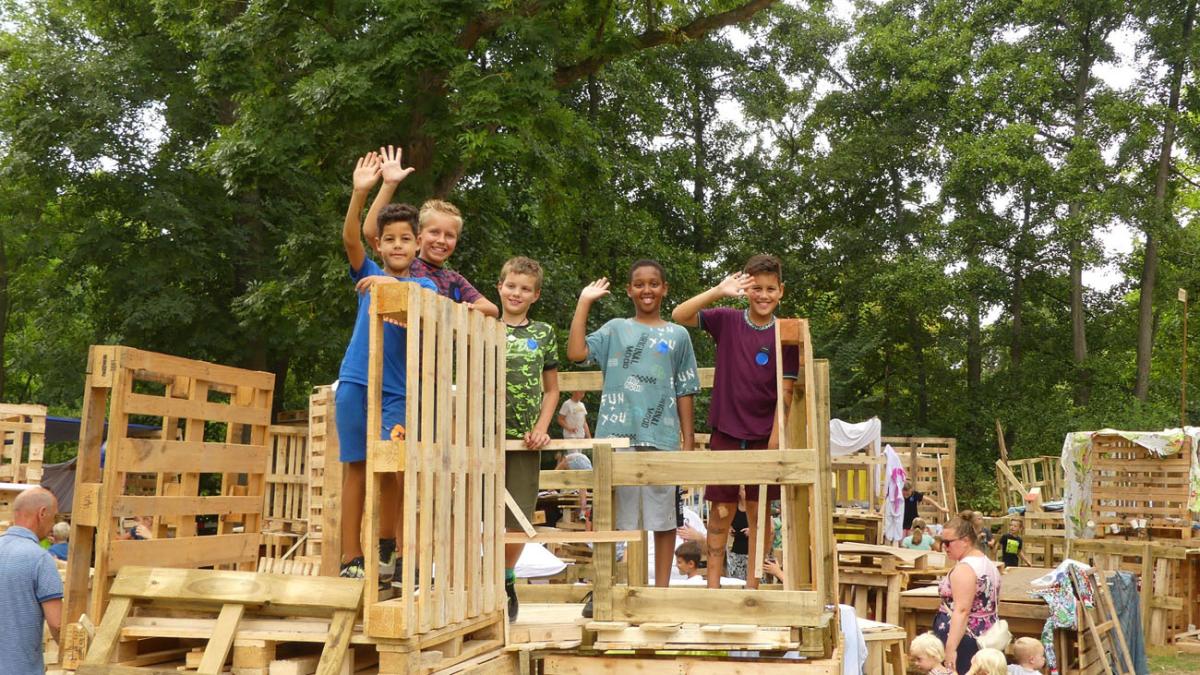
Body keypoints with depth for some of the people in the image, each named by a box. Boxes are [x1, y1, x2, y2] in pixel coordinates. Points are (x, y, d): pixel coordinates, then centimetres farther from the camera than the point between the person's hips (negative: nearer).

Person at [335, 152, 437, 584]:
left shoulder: (425, 285, 7)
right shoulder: (368, 276, 9)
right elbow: (350, 240, -8)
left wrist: (392, 286, -32)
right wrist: (360, 193, -21)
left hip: (396, 390, -1)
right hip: (354, 382, 1)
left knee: (389, 469, -4)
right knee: (355, 467, 2)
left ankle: (386, 548, 14)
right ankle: (351, 560, 6)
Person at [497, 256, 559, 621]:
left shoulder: (543, 333, 10)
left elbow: (551, 389, 12)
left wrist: (541, 428, 0)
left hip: (526, 439, 2)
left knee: (519, 518, 4)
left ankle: (506, 581, 25)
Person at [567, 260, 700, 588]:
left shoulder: (677, 335, 11)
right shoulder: (615, 329, 10)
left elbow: (685, 392, 10)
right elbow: (576, 352, -6)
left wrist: (688, 440, 3)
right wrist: (584, 302, -2)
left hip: (662, 437, 0)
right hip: (618, 436, 0)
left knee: (663, 517, 4)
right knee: (620, 515, 4)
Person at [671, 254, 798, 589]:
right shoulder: (727, 320, -1)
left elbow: (786, 392, -4)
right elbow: (679, 316, -12)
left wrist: (775, 439, -10)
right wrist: (719, 291, -22)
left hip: (764, 435, 0)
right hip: (725, 432, 0)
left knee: (759, 510, 7)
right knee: (721, 510, 6)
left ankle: (753, 583, 17)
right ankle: (713, 583, 14)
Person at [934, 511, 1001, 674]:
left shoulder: (964, 568, -17)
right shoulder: (989, 564, 13)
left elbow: (962, 611, -25)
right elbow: (991, 606, 21)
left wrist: (950, 647, -28)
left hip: (963, 641, -10)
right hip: (986, 639, 10)